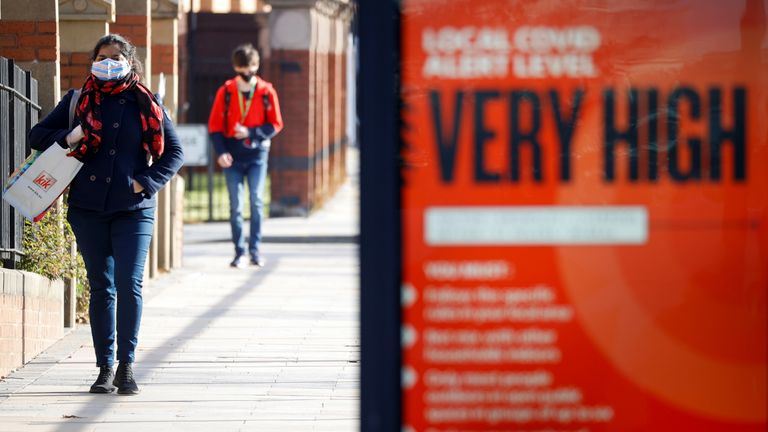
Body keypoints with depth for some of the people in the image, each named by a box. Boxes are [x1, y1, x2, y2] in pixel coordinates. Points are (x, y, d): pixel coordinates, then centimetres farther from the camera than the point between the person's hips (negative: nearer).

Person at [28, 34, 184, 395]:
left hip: (134, 209, -1)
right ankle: (105, 368, 7)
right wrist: (66, 139, -9)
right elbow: (37, 136, 11)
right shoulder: (78, 101, 8)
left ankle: (127, 366, -3)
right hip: (89, 208, 1)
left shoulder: (146, 105, 6)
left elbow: (174, 152, 9)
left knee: (129, 284, -11)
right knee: (101, 288, 3)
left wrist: (147, 183, -5)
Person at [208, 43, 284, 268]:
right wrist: (221, 152, -8)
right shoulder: (226, 91, 2)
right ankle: (240, 252, 4)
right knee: (236, 205, -1)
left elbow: (276, 125, 4)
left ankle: (255, 249, -2)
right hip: (232, 156, 1)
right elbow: (215, 125, 5)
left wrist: (251, 133, -11)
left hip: (257, 152, -1)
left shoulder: (267, 92, 1)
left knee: (256, 200, -9)